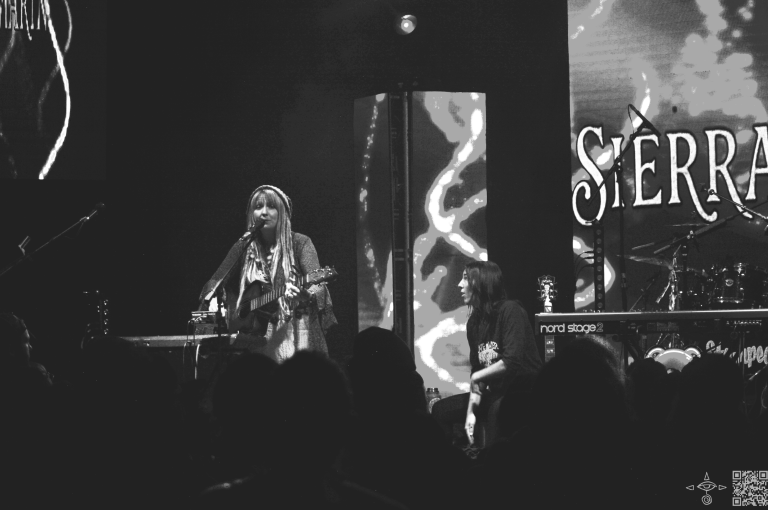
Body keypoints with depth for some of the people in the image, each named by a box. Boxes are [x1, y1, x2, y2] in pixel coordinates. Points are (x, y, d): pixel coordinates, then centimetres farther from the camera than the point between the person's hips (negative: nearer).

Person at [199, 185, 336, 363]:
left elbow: (318, 286, -13)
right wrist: (213, 300, -4)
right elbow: (216, 282, 17)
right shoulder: (244, 246, 9)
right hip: (257, 331, 3)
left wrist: (303, 294, -35)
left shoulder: (300, 243, -1)